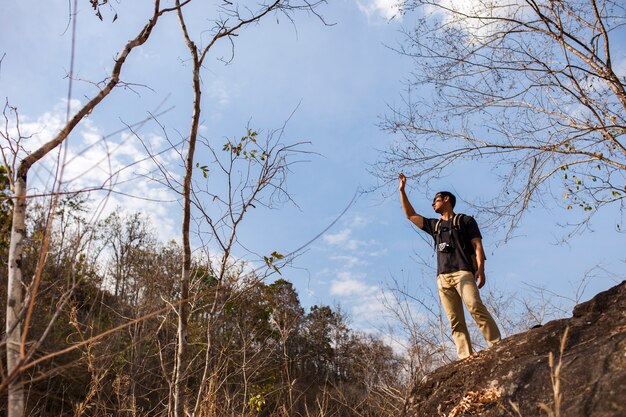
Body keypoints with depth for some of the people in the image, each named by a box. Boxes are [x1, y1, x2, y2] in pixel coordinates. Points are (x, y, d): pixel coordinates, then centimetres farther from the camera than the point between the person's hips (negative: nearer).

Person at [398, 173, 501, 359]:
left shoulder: (465, 220, 13)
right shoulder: (434, 225, 28)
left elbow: (478, 246, 3)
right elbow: (410, 215, 32)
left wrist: (480, 269, -12)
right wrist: (402, 190, 32)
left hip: (463, 272, -5)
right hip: (443, 277, 5)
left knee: (475, 307, -25)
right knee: (455, 321, -7)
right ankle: (466, 357, -14)